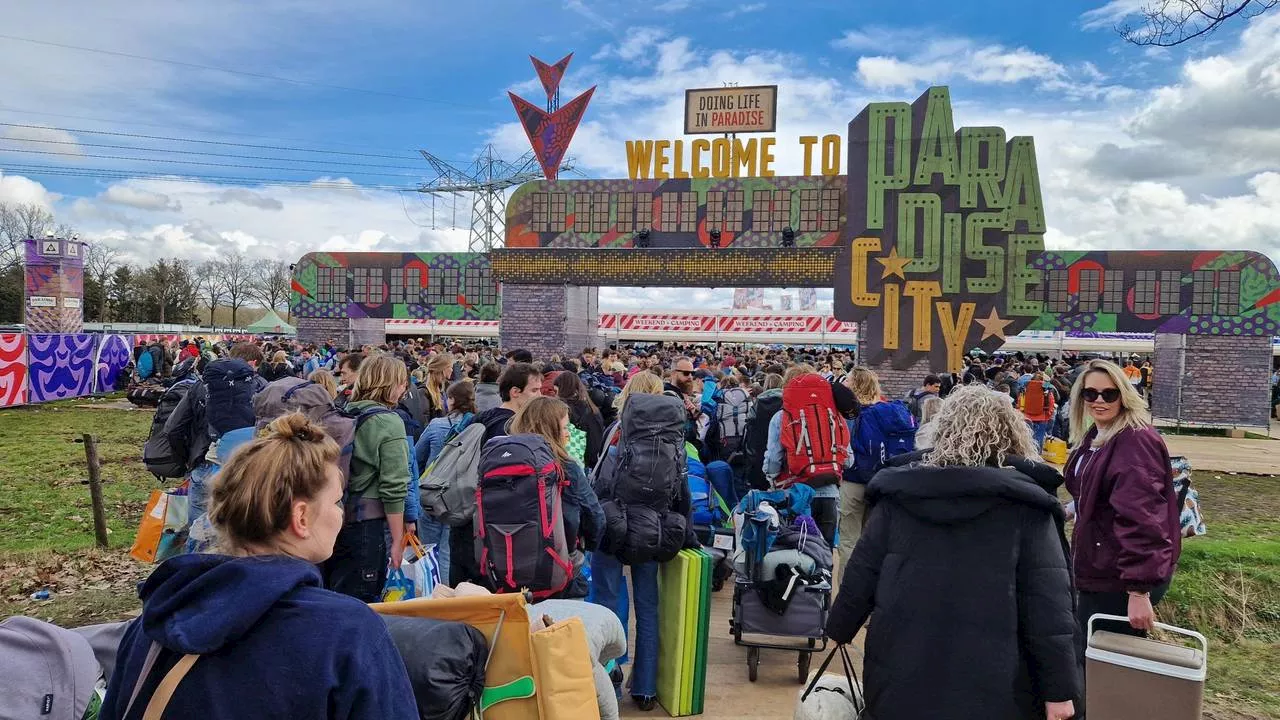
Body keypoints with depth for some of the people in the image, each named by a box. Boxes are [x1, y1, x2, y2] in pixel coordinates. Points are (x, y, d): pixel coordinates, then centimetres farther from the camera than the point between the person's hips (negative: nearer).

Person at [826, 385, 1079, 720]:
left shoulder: (898, 493, 0)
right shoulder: (1024, 504, -7)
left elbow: (862, 573, 5)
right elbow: (1047, 603, -10)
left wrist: (840, 626, 19)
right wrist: (1059, 688, -4)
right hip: (991, 684, -2)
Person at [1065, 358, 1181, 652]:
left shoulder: (1135, 442, -21)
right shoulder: (1094, 436, 9)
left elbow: (1141, 518, -28)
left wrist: (1139, 590, -31)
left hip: (1124, 578, -10)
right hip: (1100, 570, 10)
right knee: (1087, 653, 20)